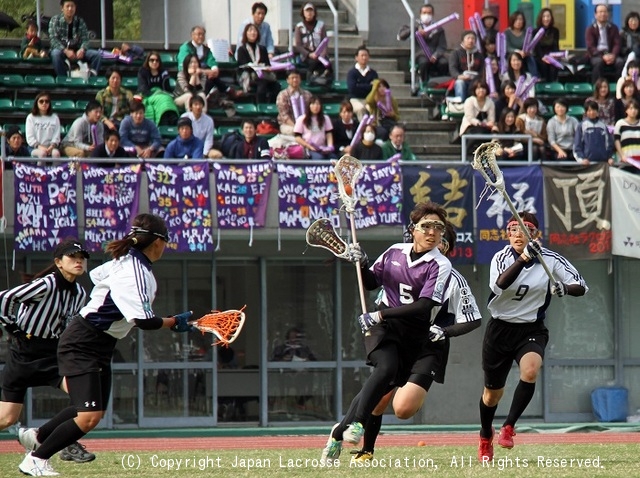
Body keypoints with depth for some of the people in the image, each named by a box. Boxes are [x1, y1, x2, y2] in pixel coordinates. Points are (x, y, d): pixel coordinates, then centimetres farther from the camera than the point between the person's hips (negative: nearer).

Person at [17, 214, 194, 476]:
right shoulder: (134, 273, -25)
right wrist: (174, 322, -15)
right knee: (88, 417, -17)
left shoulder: (129, 262, 5)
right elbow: (144, 320, -30)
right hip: (81, 345, -10)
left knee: (95, 412, 18)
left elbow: (96, 274, 22)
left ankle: (35, 436, 34)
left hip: (101, 347, 10)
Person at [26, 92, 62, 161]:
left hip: (51, 147, 1)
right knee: (42, 153, -36)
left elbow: (56, 136, 7)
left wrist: (52, 146, -13)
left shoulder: (54, 117, 14)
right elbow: (30, 138, 1)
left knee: (56, 153, -33)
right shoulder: (31, 117, 9)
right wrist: (39, 147, -15)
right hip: (35, 148, -1)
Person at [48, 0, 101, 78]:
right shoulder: (55, 20, -1)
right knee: (56, 53, -38)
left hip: (77, 52, 3)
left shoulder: (80, 22, 8)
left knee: (97, 54, -18)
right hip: (61, 50, -3)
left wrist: (82, 50, -21)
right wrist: (65, 51, -26)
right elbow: (53, 40, -11)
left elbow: (85, 39, 3)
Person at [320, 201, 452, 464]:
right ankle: (357, 421, -23)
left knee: (382, 384, -4)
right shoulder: (395, 252, 5)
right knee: (387, 368, -27)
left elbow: (424, 306, -17)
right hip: (382, 325, 1)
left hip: (414, 332, -1)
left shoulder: (439, 265, -7)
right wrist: (362, 265, -3)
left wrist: (381, 314, -21)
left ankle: (340, 432, 7)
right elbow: (371, 283, 19)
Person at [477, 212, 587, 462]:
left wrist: (565, 288, -30)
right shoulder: (501, 257, -12)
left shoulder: (550, 260, -9)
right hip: (500, 329, 0)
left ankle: (509, 426, -19)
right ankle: (485, 437, 43)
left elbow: (581, 286, -6)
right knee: (492, 393, 13)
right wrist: (524, 257, -47)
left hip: (532, 330, 0)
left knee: (530, 370, -33)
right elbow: (500, 283, -34)